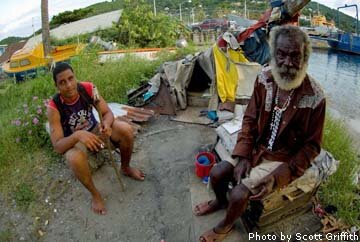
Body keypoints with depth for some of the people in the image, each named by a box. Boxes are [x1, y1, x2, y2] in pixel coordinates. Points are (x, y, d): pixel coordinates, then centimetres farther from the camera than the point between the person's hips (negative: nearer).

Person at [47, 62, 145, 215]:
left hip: (94, 130, 3)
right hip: (73, 141, -2)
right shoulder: (54, 107, -26)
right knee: (74, 158, -38)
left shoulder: (88, 88, -20)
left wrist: (107, 124, -39)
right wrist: (78, 135, -47)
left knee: (126, 130, -23)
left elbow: (108, 113, -14)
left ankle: (125, 168, 6)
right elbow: (57, 146, -27)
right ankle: (95, 194, -9)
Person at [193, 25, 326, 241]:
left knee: (239, 194, -16)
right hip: (256, 148, 5)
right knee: (217, 173, -4)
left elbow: (311, 145, -12)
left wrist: (278, 175, -21)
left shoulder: (315, 97, -21)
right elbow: (250, 119, -2)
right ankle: (221, 201, 33)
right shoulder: (264, 79, -10)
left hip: (283, 159, -4)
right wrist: (243, 156, -12)